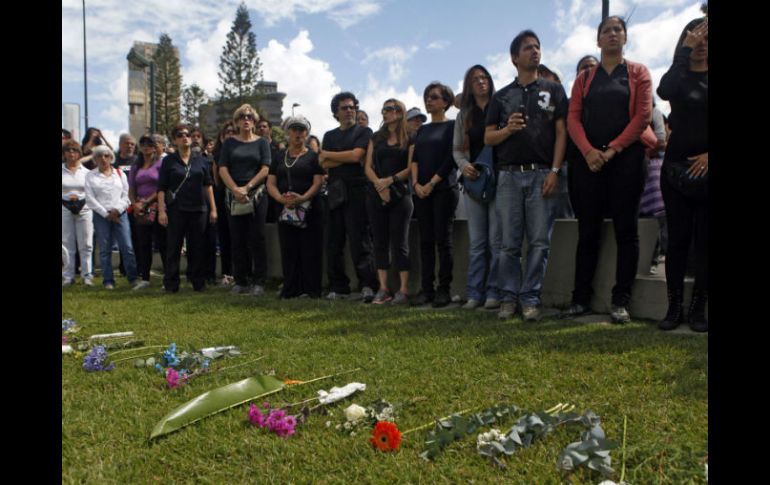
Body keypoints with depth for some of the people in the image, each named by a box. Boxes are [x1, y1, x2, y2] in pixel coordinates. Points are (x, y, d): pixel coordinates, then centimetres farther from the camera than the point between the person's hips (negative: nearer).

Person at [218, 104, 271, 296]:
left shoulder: (261, 142, 7)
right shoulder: (229, 143, 11)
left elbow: (265, 169, -4)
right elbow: (223, 168, 2)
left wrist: (247, 188, -13)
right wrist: (235, 190, -12)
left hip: (256, 195, -2)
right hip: (233, 196, 2)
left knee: (257, 238, -3)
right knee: (237, 239, 3)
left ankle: (259, 282, 1)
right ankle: (241, 281, 10)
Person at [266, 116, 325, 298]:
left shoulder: (313, 156, 6)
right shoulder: (279, 156, 16)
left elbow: (318, 182, -5)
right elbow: (271, 183, 9)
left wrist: (303, 197, -21)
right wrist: (280, 198, -11)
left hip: (309, 210, -3)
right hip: (284, 210, 3)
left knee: (310, 250, -4)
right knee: (288, 250, 4)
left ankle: (311, 289, 2)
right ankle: (291, 288, 10)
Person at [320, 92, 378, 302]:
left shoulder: (364, 132, 6)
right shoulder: (330, 135, 19)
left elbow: (356, 155, -10)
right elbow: (324, 164, 6)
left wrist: (328, 155, 2)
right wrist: (347, 158, -6)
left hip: (357, 191, -5)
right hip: (335, 191, 5)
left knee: (359, 240, -10)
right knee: (334, 242, 5)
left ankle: (367, 284, -10)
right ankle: (338, 287, 11)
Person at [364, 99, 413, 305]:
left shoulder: (409, 138, 4)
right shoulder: (376, 138, 16)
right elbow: (368, 167, 8)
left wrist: (390, 180, -14)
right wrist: (378, 184, -9)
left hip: (400, 195, -4)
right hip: (376, 195, 4)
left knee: (399, 243, -5)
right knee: (380, 242, 2)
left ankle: (403, 290, -3)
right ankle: (383, 289, 6)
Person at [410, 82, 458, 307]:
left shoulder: (452, 126, 1)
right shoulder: (422, 130, 19)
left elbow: (451, 158, -8)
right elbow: (414, 158, 12)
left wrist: (432, 183, -12)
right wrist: (416, 183, -4)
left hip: (444, 189, -5)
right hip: (421, 191, 6)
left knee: (443, 239, -6)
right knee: (426, 240, 4)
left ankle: (444, 289, -1)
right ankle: (426, 289, 6)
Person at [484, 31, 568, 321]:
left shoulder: (553, 90, 12)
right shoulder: (502, 96, 16)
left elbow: (561, 133, 4)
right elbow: (488, 138, 12)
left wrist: (555, 171, -7)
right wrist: (508, 129, -9)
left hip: (542, 174, -1)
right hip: (509, 175, 1)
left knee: (539, 242, -2)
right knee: (509, 243, 2)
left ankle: (531, 298, 6)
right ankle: (509, 297, 11)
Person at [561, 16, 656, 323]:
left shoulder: (638, 73, 10)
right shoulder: (584, 78, 15)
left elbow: (643, 115, -2)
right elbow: (573, 117, 5)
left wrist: (612, 149, -13)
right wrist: (588, 151, -13)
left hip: (626, 158, -2)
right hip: (589, 161, 2)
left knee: (625, 230, -3)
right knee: (587, 232, 3)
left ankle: (621, 301, 0)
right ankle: (581, 299, 8)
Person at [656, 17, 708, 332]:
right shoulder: (679, 77, 7)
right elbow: (664, 92, -18)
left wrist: (709, 155, -11)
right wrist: (684, 50, -14)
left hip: (706, 168, 1)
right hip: (677, 166, -1)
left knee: (704, 239, 0)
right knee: (678, 238, 0)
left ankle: (698, 309, 6)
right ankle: (674, 308, 5)